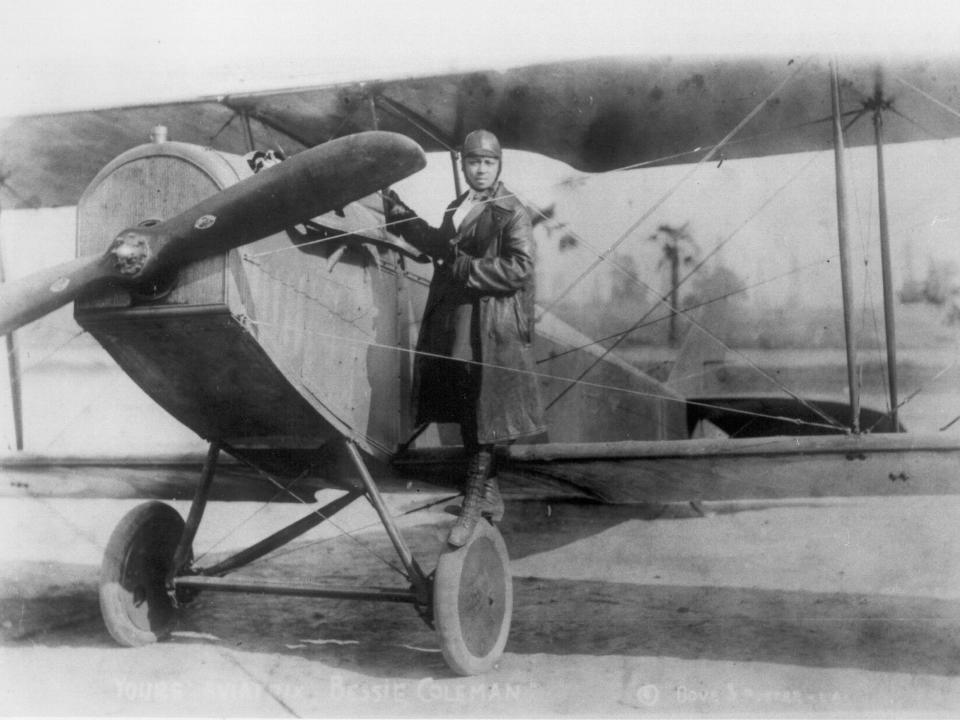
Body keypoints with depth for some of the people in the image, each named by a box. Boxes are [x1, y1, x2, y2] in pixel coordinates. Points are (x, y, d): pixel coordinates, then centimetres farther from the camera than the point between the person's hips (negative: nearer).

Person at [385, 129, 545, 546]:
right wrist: (402, 216, 23)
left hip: (491, 329, -8)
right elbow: (443, 247, 27)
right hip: (452, 324, 8)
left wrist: (466, 269, -18)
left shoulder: (511, 213, -9)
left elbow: (520, 269, -17)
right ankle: (489, 495, 29)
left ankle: (474, 505, 4)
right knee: (466, 416, 15)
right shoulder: (457, 208, 15)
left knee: (483, 418, -2)